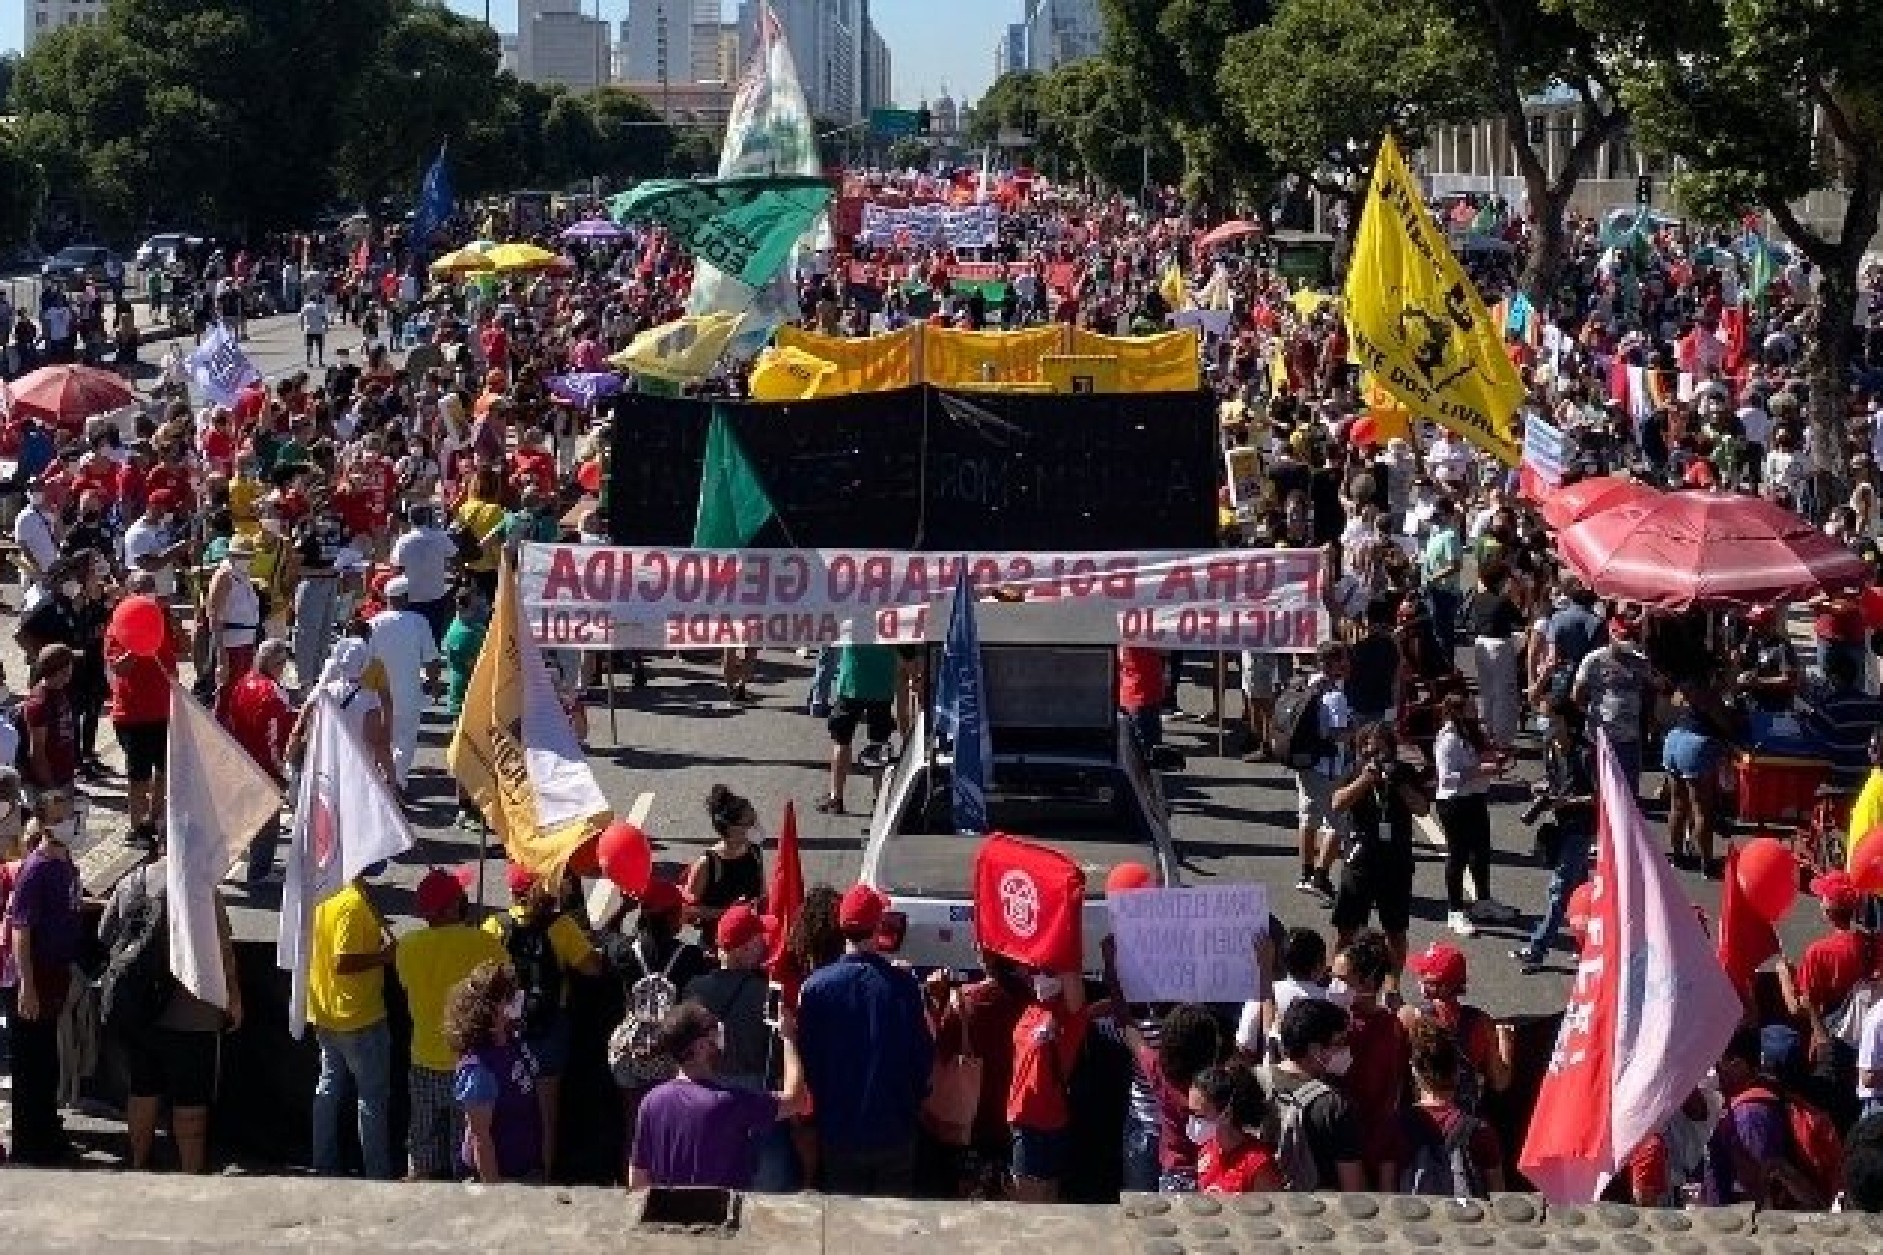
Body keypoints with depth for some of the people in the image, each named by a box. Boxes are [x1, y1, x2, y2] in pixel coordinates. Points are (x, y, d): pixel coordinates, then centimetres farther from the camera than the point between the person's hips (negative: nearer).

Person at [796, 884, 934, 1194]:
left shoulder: (816, 986, -10)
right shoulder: (903, 985, -10)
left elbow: (807, 1057, -4)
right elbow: (924, 1053, -4)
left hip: (837, 1133, 0)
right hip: (894, 1130, 0)